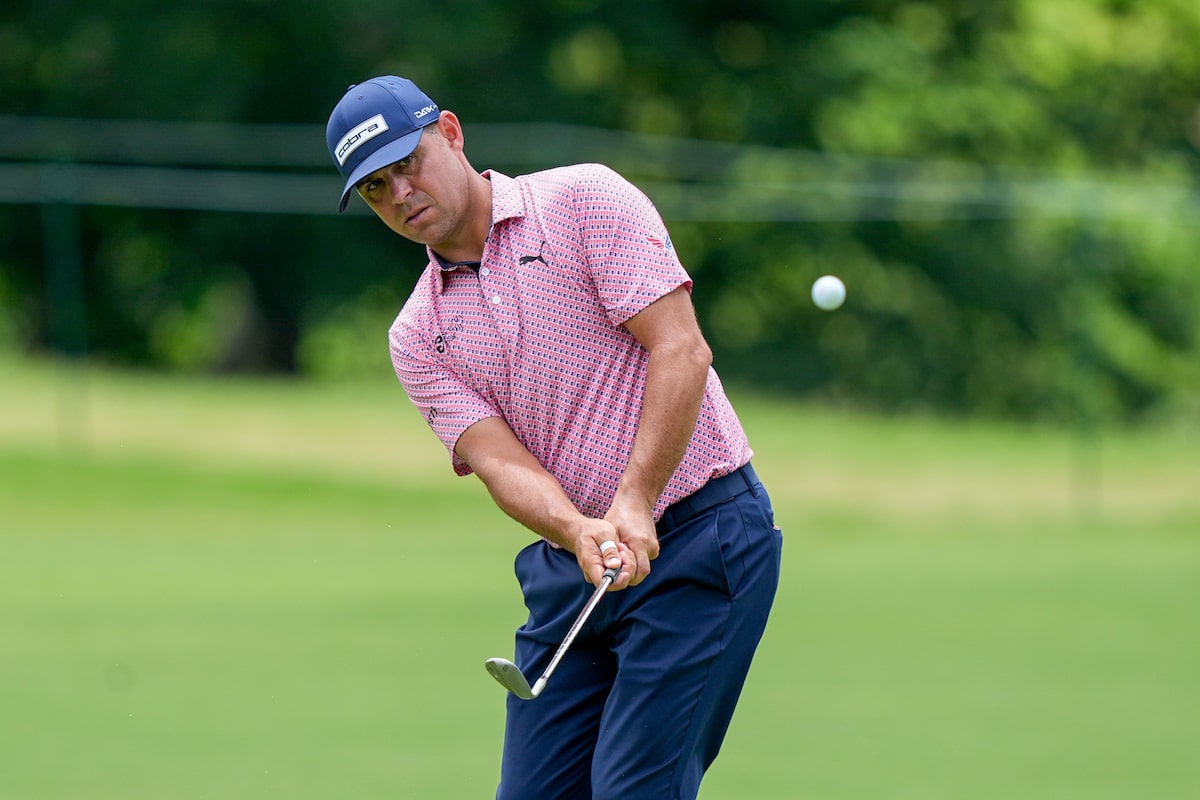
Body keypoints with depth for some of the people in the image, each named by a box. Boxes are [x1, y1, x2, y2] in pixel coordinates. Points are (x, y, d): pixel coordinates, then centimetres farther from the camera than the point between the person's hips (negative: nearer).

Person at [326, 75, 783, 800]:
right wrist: (580, 534, -26)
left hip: (703, 532, -6)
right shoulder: (417, 334, 9)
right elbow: (502, 462, -4)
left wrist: (634, 506, -23)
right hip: (567, 570, 6)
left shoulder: (586, 200, -4)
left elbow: (682, 350, -13)